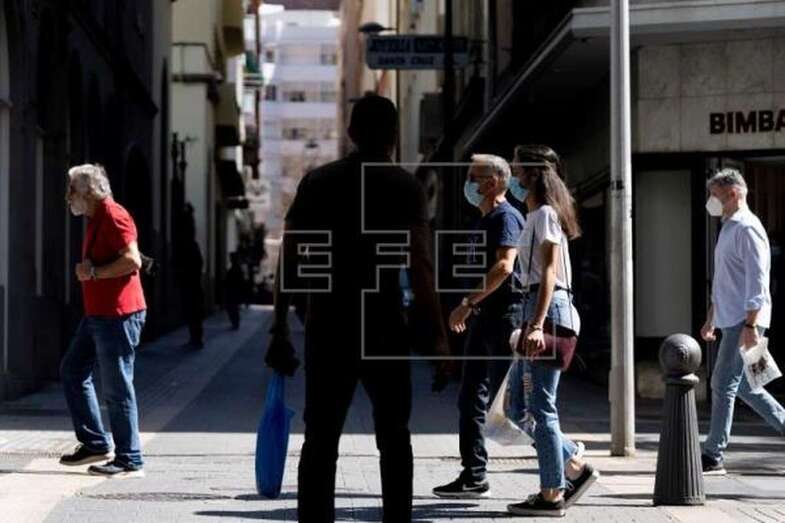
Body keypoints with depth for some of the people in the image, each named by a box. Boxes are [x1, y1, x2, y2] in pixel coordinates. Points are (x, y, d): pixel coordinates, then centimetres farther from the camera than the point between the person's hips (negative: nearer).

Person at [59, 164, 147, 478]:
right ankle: (96, 443, 18)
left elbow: (132, 260, -25)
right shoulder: (95, 219, 18)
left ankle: (129, 461, 0)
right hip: (97, 314, 11)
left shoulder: (113, 216, -14)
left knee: (116, 387, -6)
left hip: (117, 315, -11)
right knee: (72, 370, 14)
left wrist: (93, 272, -18)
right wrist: (88, 270, 7)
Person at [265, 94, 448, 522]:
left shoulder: (315, 182, 6)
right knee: (393, 438, 13)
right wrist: (436, 333, -8)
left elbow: (289, 259, 3)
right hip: (383, 328, -2)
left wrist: (280, 329, 6)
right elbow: (420, 265, -11)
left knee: (320, 441, 4)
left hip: (326, 328, 2)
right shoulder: (405, 187, -2)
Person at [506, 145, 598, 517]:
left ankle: (551, 495, -1)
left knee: (541, 405, -6)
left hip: (549, 307, -10)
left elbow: (549, 273, -18)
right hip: (540, 307, 10)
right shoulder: (537, 215, 19)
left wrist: (536, 325, -25)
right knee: (526, 401, 12)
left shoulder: (545, 214, -10)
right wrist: (531, 323, 23)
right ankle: (575, 469, 16)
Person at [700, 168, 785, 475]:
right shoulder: (729, 228, 19)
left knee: (724, 384, -9)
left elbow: (757, 280, -19)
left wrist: (750, 325, -24)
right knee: (741, 385, 13)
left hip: (744, 321, -10)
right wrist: (711, 319, 27)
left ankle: (713, 456, -6)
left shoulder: (747, 228, -12)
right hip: (731, 320, 10)